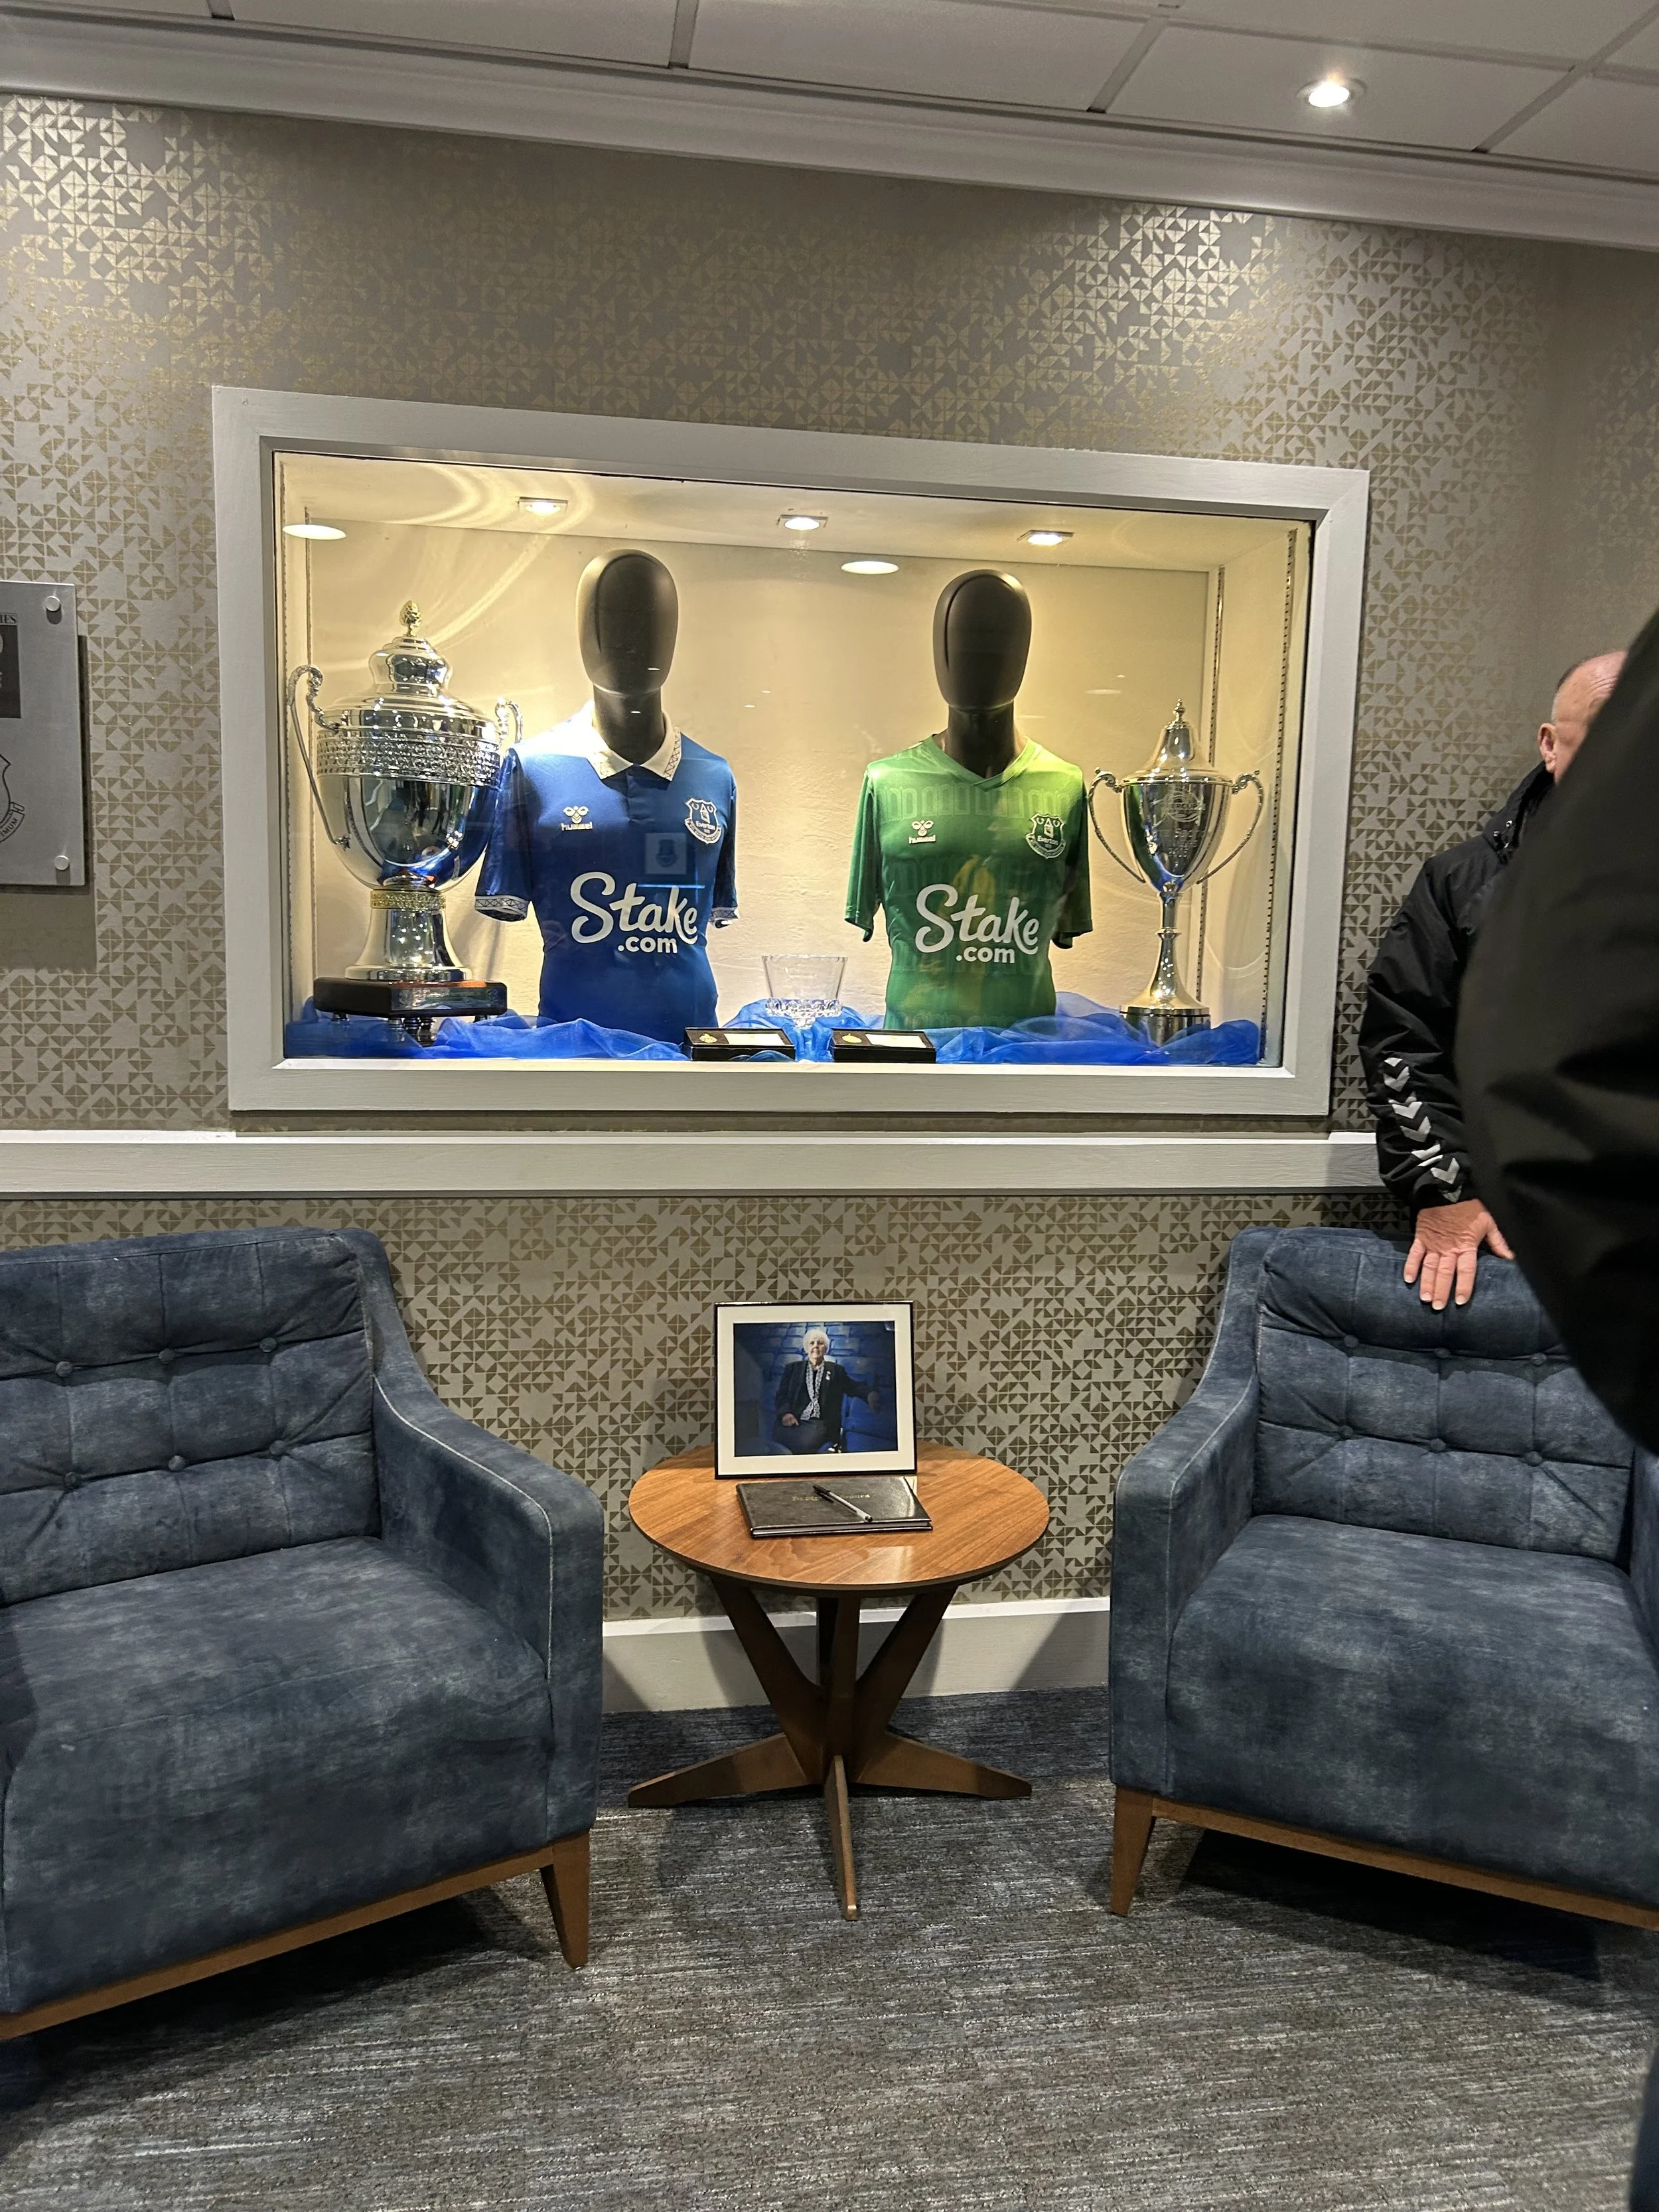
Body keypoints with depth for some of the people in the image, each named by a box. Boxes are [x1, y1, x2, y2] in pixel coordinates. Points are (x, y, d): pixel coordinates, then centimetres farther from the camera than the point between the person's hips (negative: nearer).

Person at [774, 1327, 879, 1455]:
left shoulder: (836, 1370, 19)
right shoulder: (793, 1368, 20)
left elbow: (854, 1387, 9)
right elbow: (782, 1395, 14)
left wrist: (870, 1394, -15)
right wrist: (786, 1413, -9)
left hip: (821, 1424, -1)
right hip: (794, 1421, 1)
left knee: (806, 1444, -34)